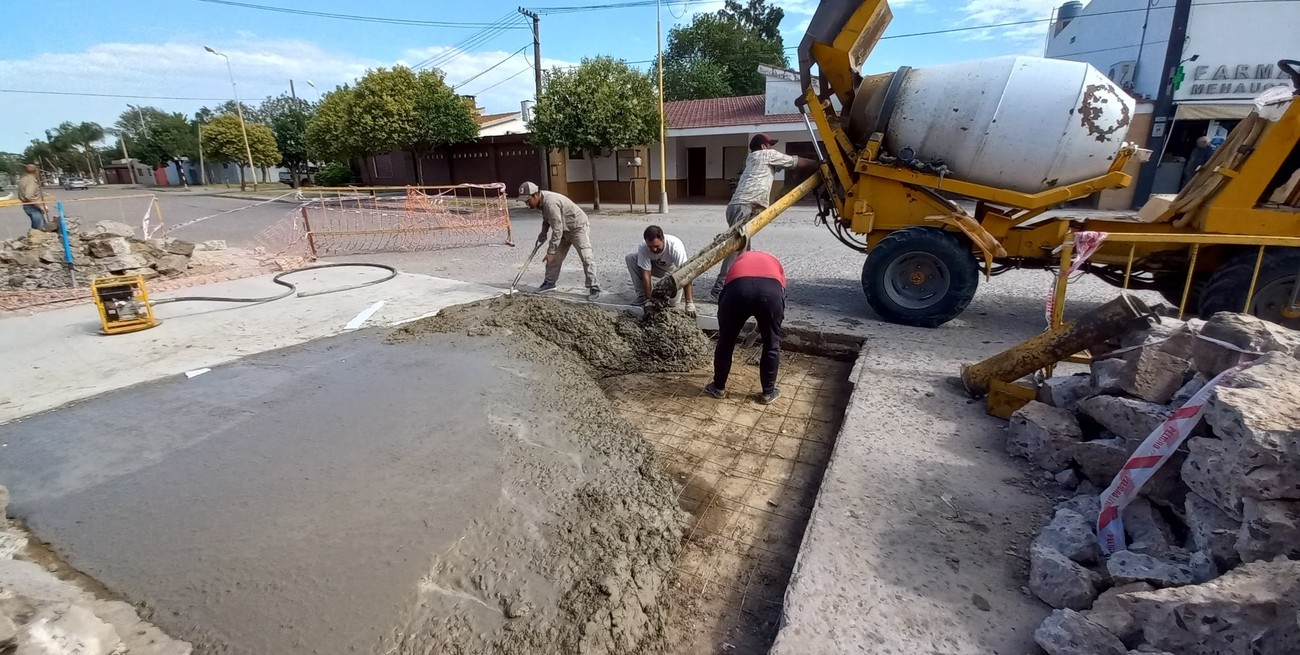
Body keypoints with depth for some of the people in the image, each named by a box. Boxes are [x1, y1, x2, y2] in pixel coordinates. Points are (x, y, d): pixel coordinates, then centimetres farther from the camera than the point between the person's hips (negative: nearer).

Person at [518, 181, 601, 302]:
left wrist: (550, 251, -30)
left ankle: (594, 288, -13)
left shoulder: (550, 203, -33)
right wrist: (543, 234, 3)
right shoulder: (541, 200, -4)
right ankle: (549, 282, 22)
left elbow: (557, 230, -34)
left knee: (586, 257, -15)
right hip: (564, 229, 9)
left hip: (577, 227, -9)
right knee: (555, 257, 9)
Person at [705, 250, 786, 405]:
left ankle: (718, 388, 36)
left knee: (725, 342, 21)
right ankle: (768, 392, 32)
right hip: (771, 289, 0)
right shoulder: (774, 262, 40)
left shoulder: (739, 260, 42)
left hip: (737, 288, 0)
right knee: (772, 345, 21)